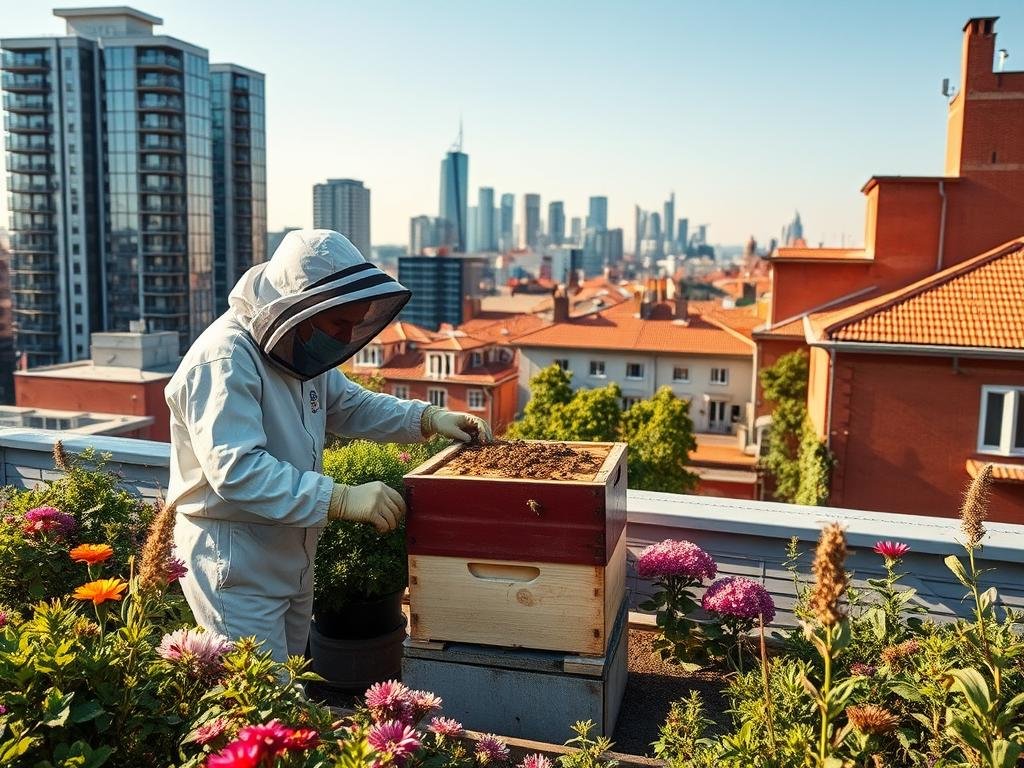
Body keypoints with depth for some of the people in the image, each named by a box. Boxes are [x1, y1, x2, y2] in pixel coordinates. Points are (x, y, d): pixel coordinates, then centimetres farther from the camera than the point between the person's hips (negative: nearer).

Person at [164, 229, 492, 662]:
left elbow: (351, 406, 17)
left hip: (292, 553, 9)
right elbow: (237, 470, -33)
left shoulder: (297, 347, 5)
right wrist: (343, 499, -36)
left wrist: (429, 418, 2)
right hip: (233, 561, -9)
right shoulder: (226, 359, -24)